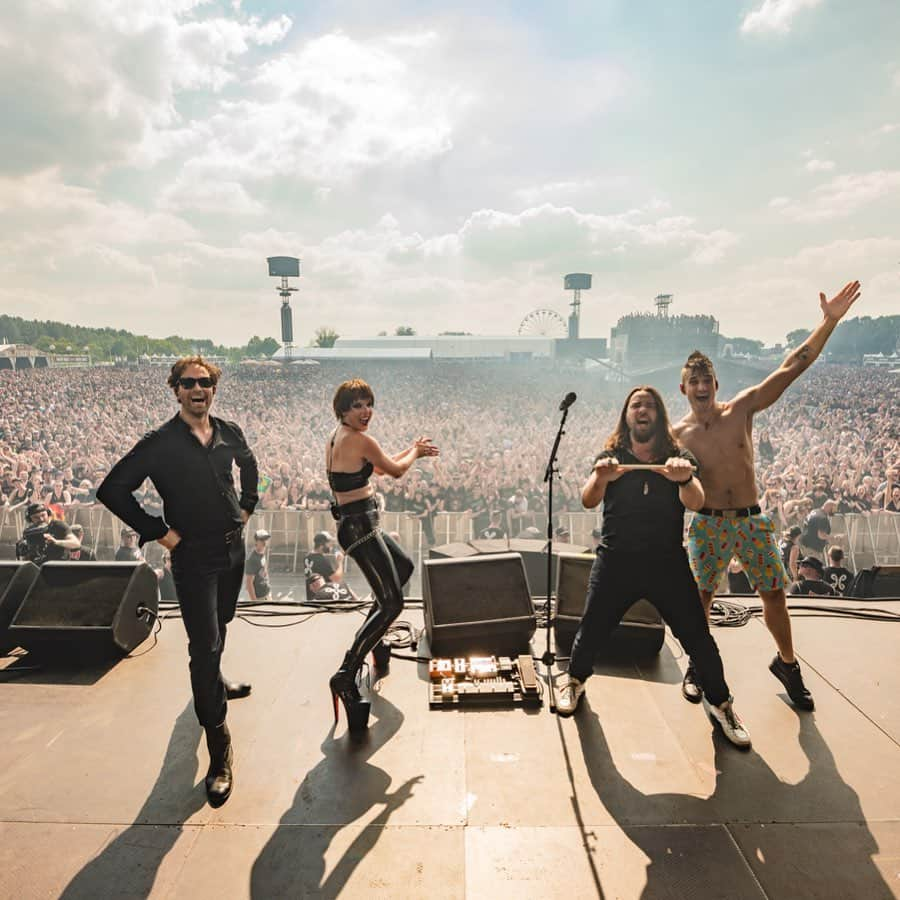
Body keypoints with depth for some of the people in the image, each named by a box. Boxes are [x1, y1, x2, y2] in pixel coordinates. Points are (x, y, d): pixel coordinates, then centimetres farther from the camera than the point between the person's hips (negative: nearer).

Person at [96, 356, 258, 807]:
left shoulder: (229, 432, 1)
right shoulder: (159, 443, -15)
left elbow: (249, 464, 23)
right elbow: (112, 490, -13)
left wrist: (247, 505, 12)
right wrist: (158, 532, -13)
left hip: (233, 548, 6)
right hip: (194, 554, -6)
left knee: (220, 625, 25)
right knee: (205, 645, -7)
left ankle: (213, 684, 55)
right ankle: (219, 751, 2)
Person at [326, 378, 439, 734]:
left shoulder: (336, 438, 11)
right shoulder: (360, 439, -17)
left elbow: (379, 467, 22)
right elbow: (396, 471, -4)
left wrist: (413, 450, 21)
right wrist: (415, 451, 15)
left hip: (357, 524, 10)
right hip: (360, 528, -10)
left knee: (404, 567, 29)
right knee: (392, 603, -9)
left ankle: (369, 637, 38)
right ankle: (346, 675, -10)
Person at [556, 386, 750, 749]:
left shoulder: (678, 458, 4)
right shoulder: (611, 457, 4)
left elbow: (696, 503, -13)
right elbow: (588, 502, -12)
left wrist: (685, 479, -37)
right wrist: (600, 478, -35)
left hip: (668, 562, 1)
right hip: (616, 561, 0)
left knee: (697, 635, 1)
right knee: (592, 629, 2)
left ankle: (721, 704, 25)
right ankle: (574, 680, 31)